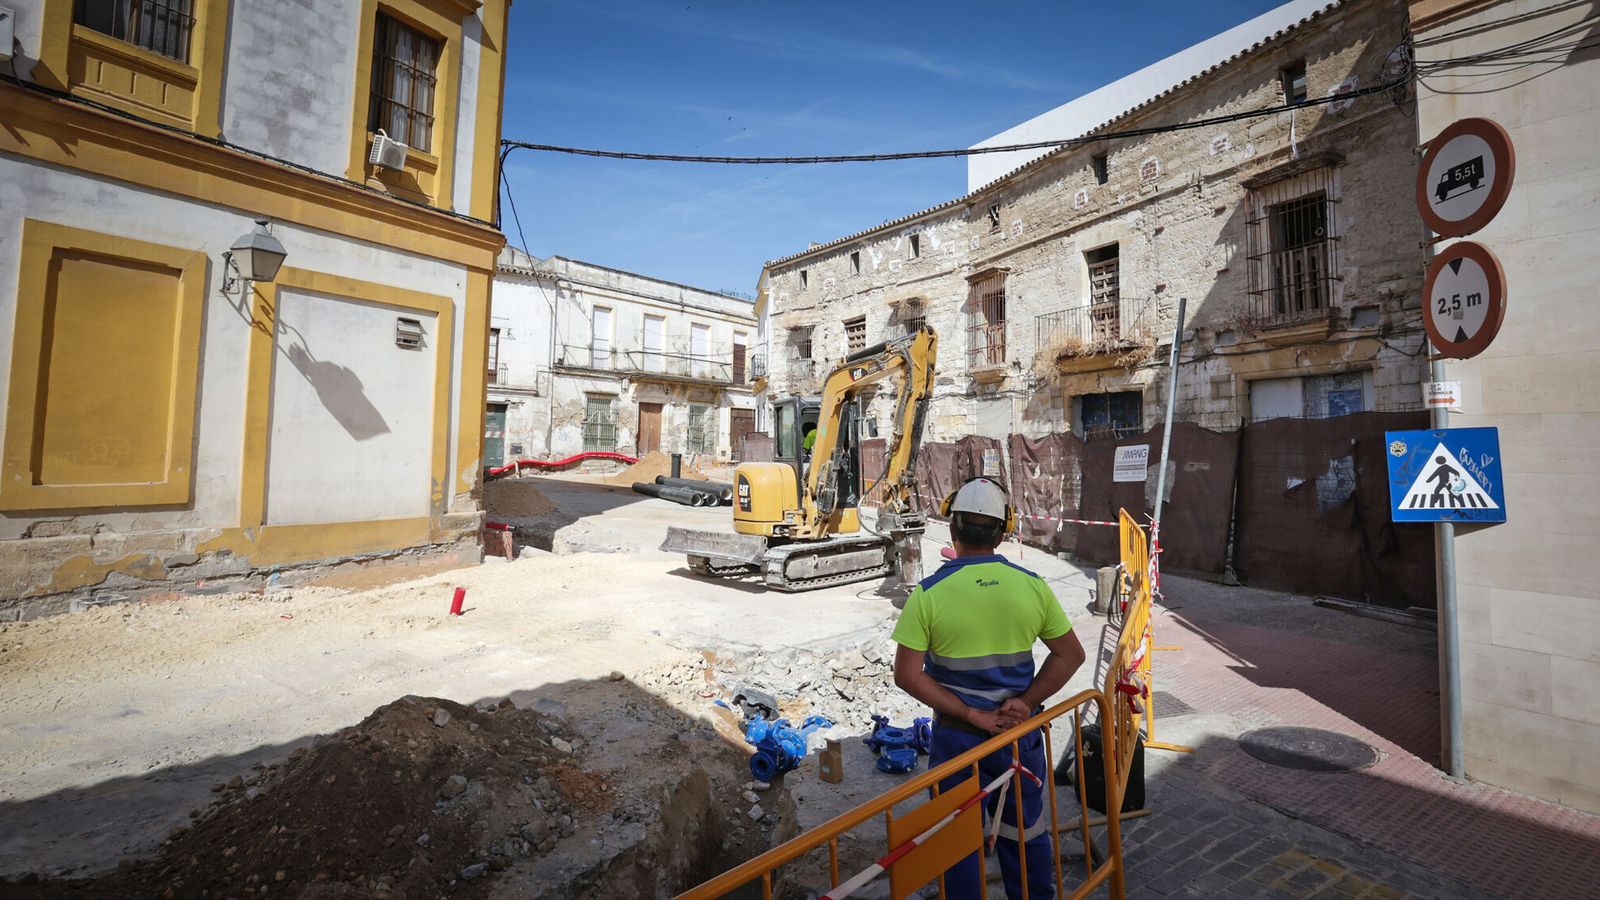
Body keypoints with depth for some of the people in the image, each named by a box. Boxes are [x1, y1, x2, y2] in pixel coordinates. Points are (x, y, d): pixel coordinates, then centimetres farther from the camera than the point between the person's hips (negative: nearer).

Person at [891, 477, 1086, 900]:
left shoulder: (928, 593, -16)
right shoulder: (1032, 586, -8)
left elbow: (907, 674, -17)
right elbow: (1071, 654, -1)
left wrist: (971, 715, -13)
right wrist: (1026, 702, -6)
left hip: (957, 736, -3)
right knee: (1027, 832, 24)